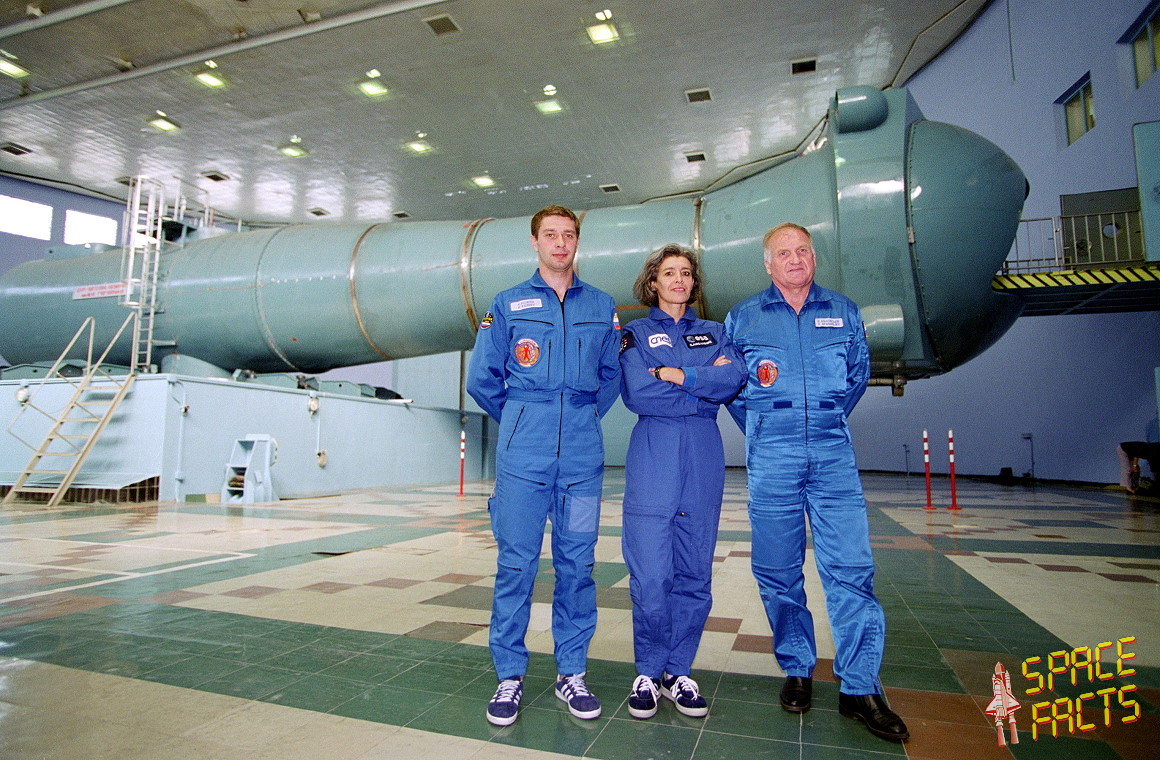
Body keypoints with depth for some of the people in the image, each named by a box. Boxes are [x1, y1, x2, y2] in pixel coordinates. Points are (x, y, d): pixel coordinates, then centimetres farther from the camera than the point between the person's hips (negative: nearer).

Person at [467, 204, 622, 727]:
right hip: (523, 454, -1)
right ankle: (509, 676, 16)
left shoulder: (602, 308, 12)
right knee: (516, 562, 1)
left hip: (583, 453, 2)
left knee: (577, 562, 6)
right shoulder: (508, 305, 8)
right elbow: (481, 379, 9)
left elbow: (611, 377, 19)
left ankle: (571, 673, 21)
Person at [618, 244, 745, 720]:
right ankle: (648, 672, 14)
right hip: (653, 456, -3)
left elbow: (734, 378, -3)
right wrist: (705, 386, -3)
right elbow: (636, 394, -8)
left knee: (695, 573, 5)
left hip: (704, 457, 3)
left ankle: (678, 672, 19)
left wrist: (676, 375, -9)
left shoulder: (715, 332, 18)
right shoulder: (635, 333, 9)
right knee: (651, 574, -4)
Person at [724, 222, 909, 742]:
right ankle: (796, 670, 22)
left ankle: (860, 687, 8)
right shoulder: (742, 318, 8)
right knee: (778, 571, 5)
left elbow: (859, 372, 21)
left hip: (833, 455, 1)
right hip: (771, 460, 0)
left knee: (851, 567, -4)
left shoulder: (844, 312, 11)